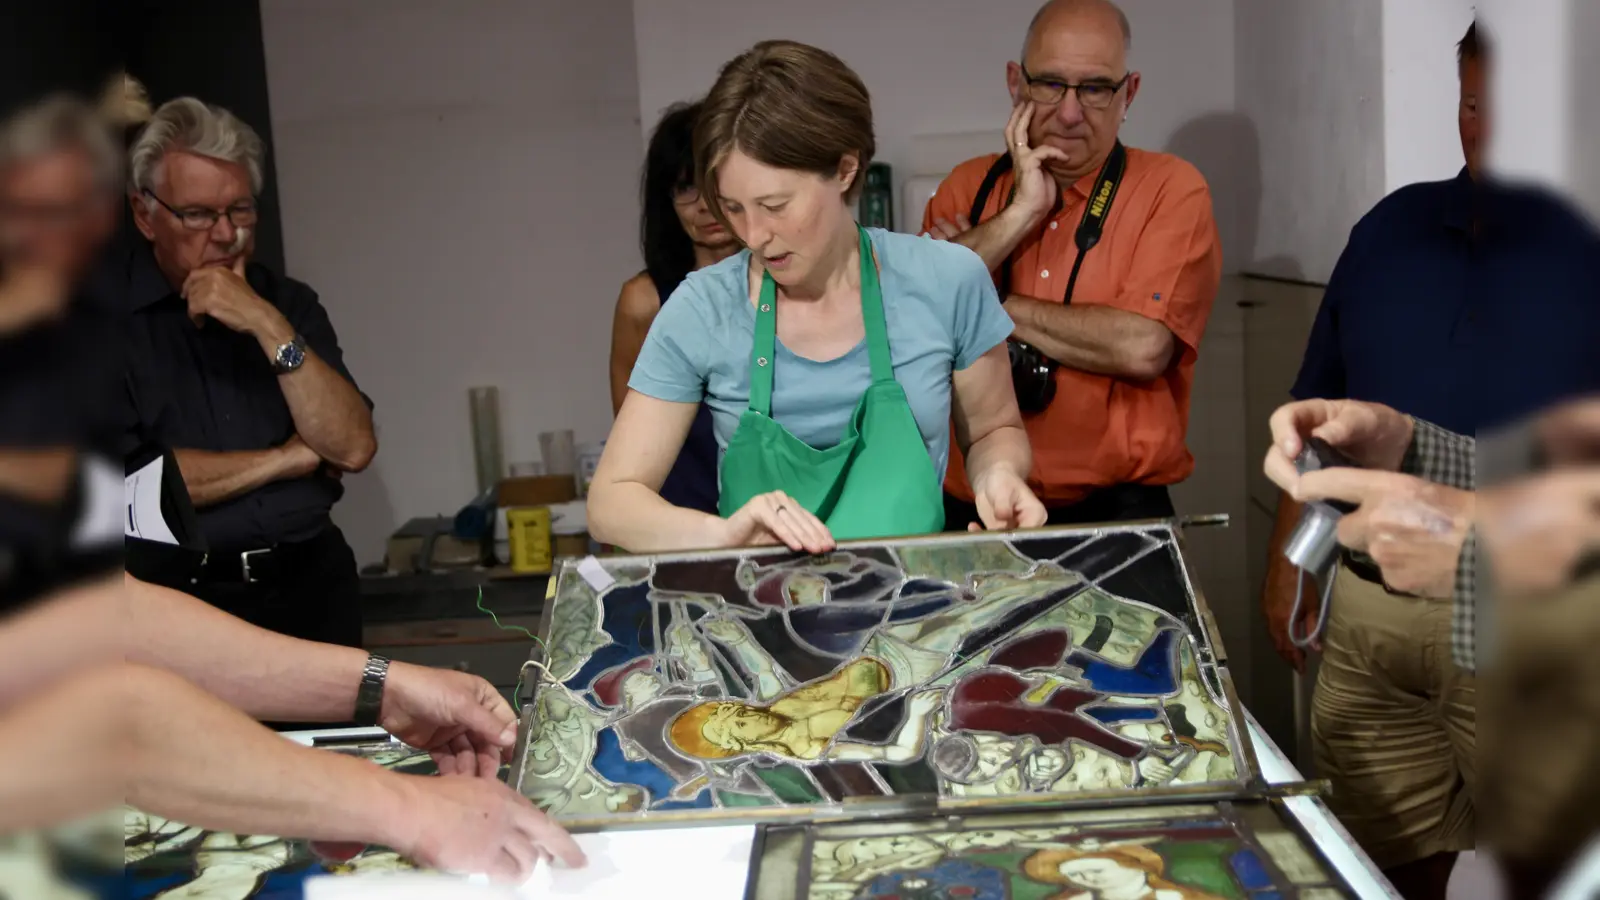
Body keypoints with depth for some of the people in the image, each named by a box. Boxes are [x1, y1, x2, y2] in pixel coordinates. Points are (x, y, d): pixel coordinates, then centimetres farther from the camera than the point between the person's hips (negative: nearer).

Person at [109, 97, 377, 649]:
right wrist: (288, 459, -4)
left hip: (312, 585, 4)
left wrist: (269, 328, -13)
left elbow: (353, 448, -2)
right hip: (180, 599, -3)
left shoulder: (287, 302, 9)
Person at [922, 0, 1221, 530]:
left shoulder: (1171, 188, 1)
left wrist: (993, 305, -6)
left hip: (1114, 509, -3)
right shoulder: (968, 186, 10)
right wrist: (1019, 212, -9)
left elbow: (1143, 347, -15)